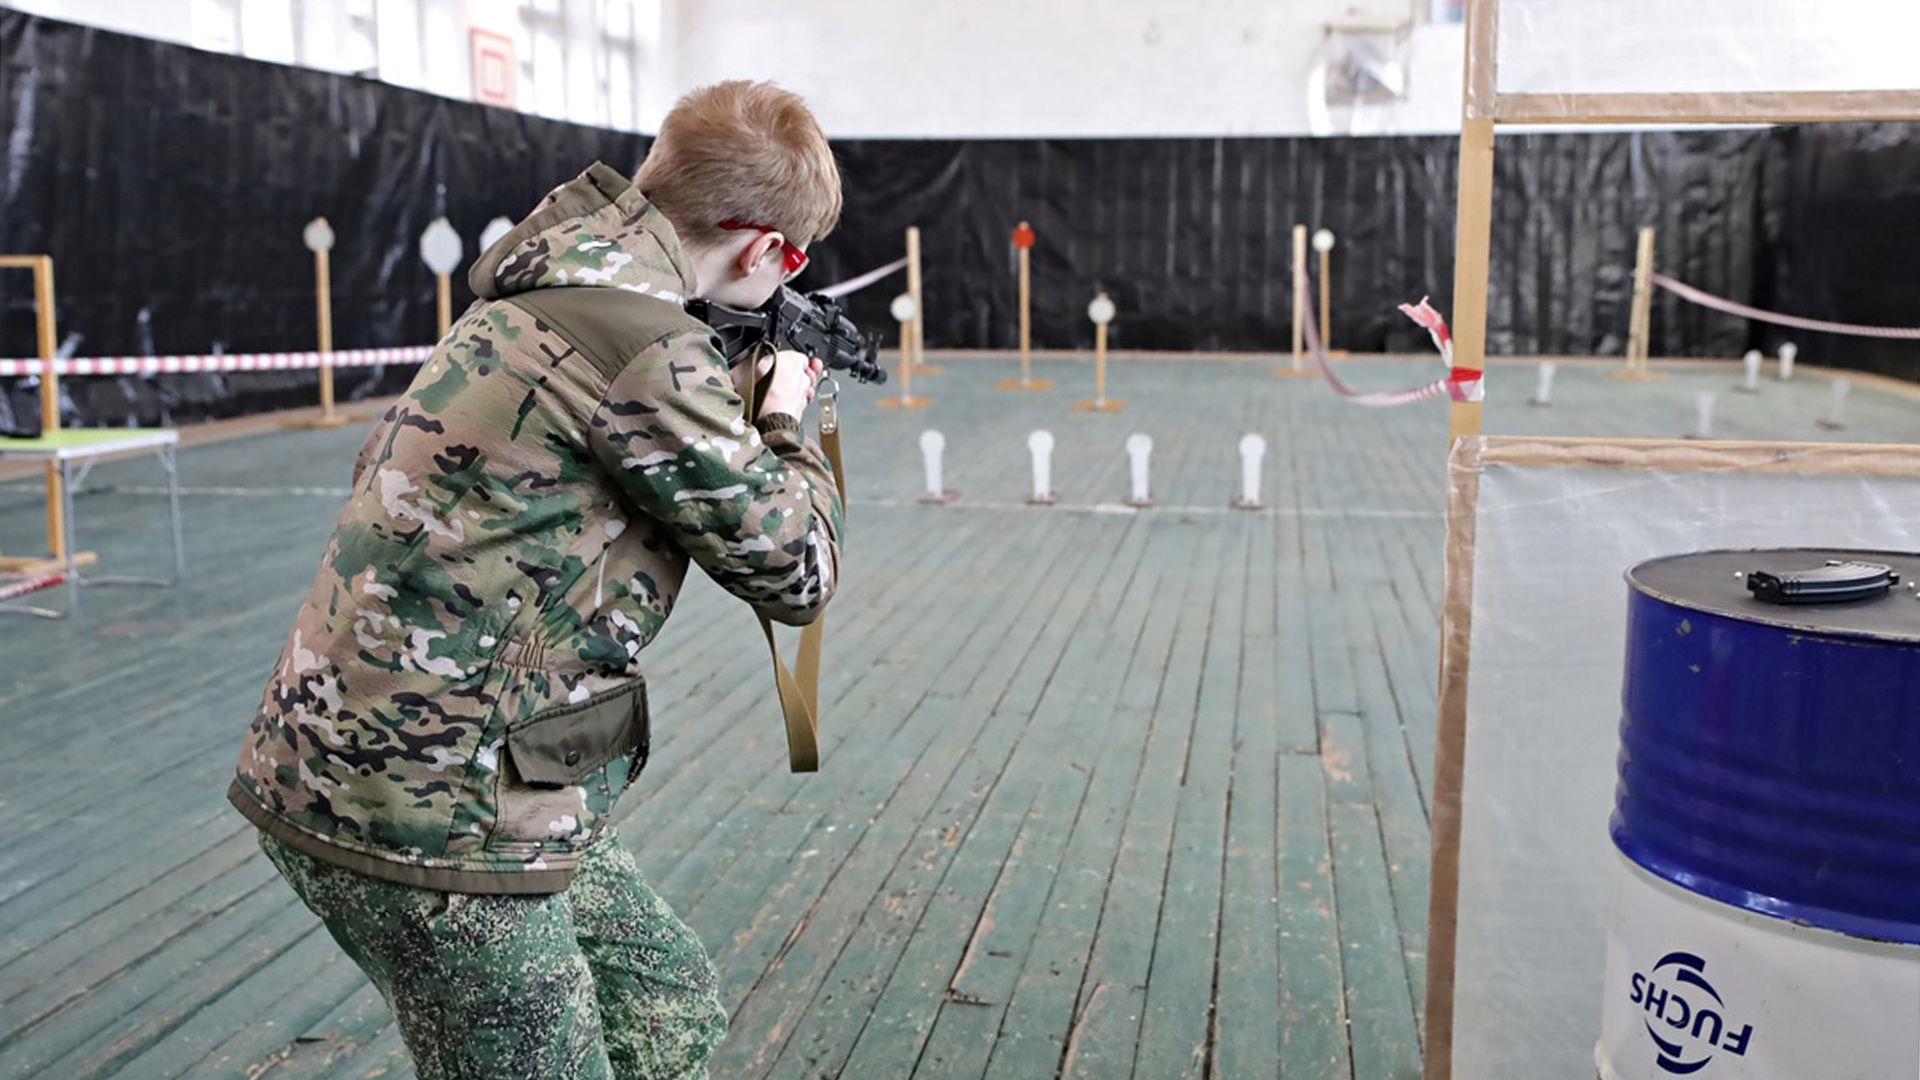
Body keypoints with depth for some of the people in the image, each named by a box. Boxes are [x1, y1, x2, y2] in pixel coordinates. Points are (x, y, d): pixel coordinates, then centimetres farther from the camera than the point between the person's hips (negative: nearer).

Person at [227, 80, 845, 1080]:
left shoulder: (564, 279, 10)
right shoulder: (648, 340, -20)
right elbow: (795, 568, -10)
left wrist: (730, 405, 22)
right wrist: (787, 421, 7)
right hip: (422, 811, -9)